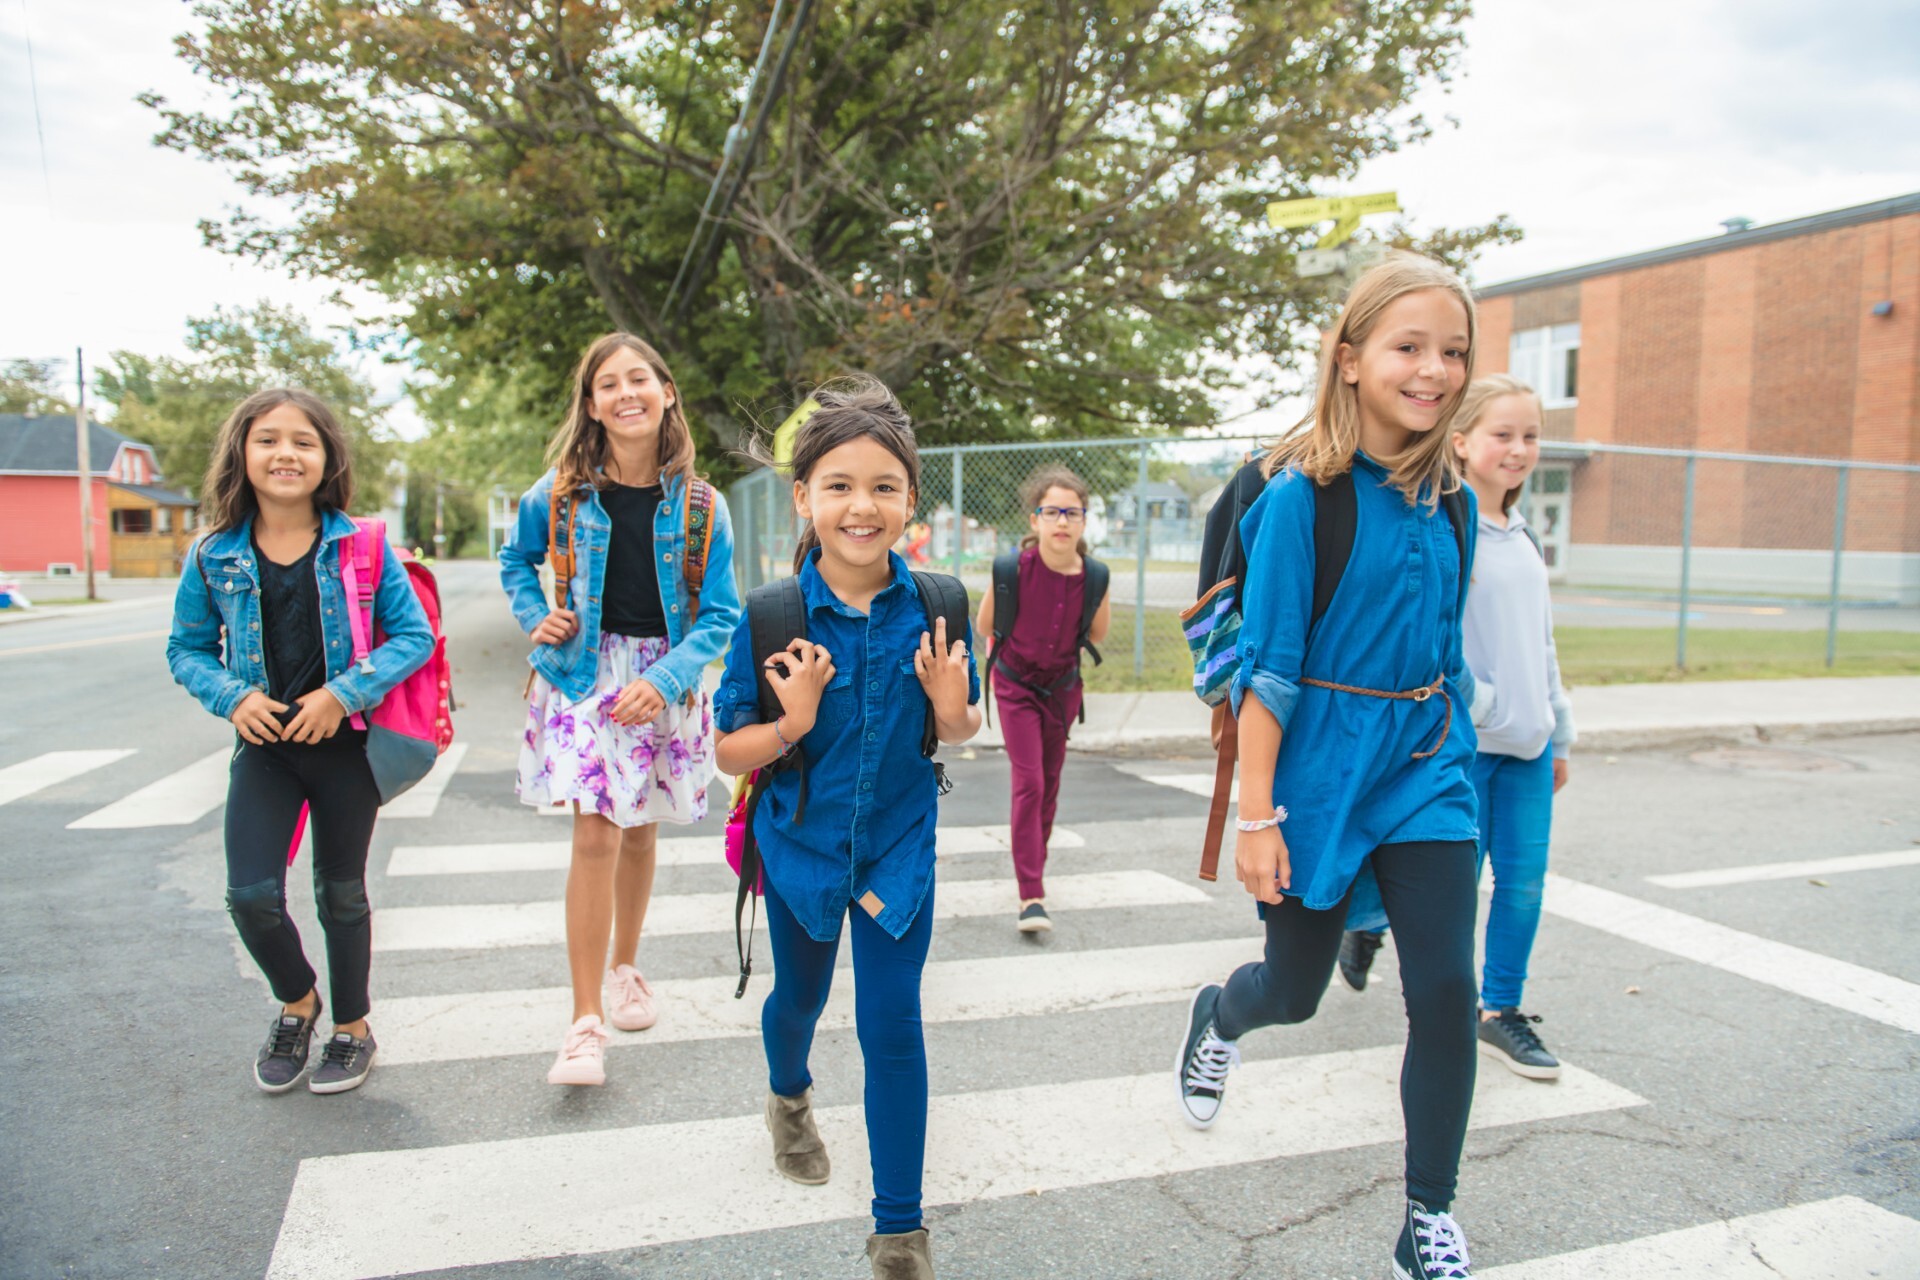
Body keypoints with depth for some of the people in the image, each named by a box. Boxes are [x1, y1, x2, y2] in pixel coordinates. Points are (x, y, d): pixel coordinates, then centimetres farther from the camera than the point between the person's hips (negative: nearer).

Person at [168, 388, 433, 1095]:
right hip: (263, 746, 2)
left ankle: (352, 1027, 32)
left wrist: (344, 694, -17)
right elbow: (186, 648, 8)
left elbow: (415, 636, -6)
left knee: (342, 894, 11)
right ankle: (296, 1000, 25)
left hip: (345, 744, -1)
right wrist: (232, 696, -11)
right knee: (251, 894, -7)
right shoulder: (214, 555, -2)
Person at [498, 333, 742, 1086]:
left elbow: (719, 613, -4)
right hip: (583, 676, -1)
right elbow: (516, 558, 17)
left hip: (665, 681, 1)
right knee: (595, 835, -10)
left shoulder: (700, 507, -5)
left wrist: (664, 679, -17)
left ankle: (625, 970, 37)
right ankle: (586, 1022, -2)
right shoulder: (560, 494, -3)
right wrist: (537, 617, -1)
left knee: (641, 832, 13)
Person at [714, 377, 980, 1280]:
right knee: (800, 996, 23)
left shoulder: (933, 609, -14)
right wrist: (792, 723, -31)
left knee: (892, 1025, 1)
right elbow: (730, 754, -12)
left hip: (898, 844, 0)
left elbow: (960, 733, 0)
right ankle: (788, 1096, 59)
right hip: (800, 840, 1)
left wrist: (950, 710, -23)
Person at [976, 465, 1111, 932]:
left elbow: (1097, 635, 3)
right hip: (1016, 685, -3)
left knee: (1049, 782, 15)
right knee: (1028, 782, -11)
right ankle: (1031, 896, -9)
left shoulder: (1094, 577, -16)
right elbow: (983, 626, -5)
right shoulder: (1013, 569, -24)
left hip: (1063, 686, 3)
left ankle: (1034, 868, 35)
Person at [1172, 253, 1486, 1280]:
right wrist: (1257, 812, -15)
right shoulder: (1303, 494, -13)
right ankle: (1217, 1017, 49)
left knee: (1446, 992, -1)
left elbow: (1449, 650, 14)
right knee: (1295, 989, 11)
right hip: (1320, 760, -4)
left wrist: (1455, 758, 17)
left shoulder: (1450, 501, 4)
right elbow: (1269, 664, -14)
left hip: (1425, 762, 5)